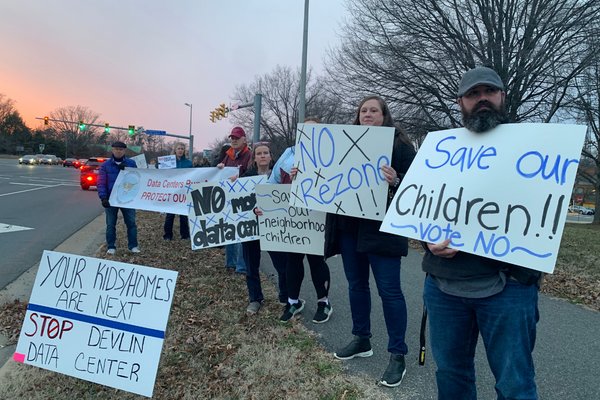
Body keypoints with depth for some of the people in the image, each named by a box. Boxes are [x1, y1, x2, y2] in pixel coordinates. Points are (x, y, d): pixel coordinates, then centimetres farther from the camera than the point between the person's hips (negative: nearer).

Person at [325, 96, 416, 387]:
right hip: (348, 225, 6)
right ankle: (361, 339, 32)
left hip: (381, 227, -6)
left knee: (389, 290, -2)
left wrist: (396, 181, -29)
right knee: (356, 285, 15)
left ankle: (397, 354, 11)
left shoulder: (399, 144, -2)